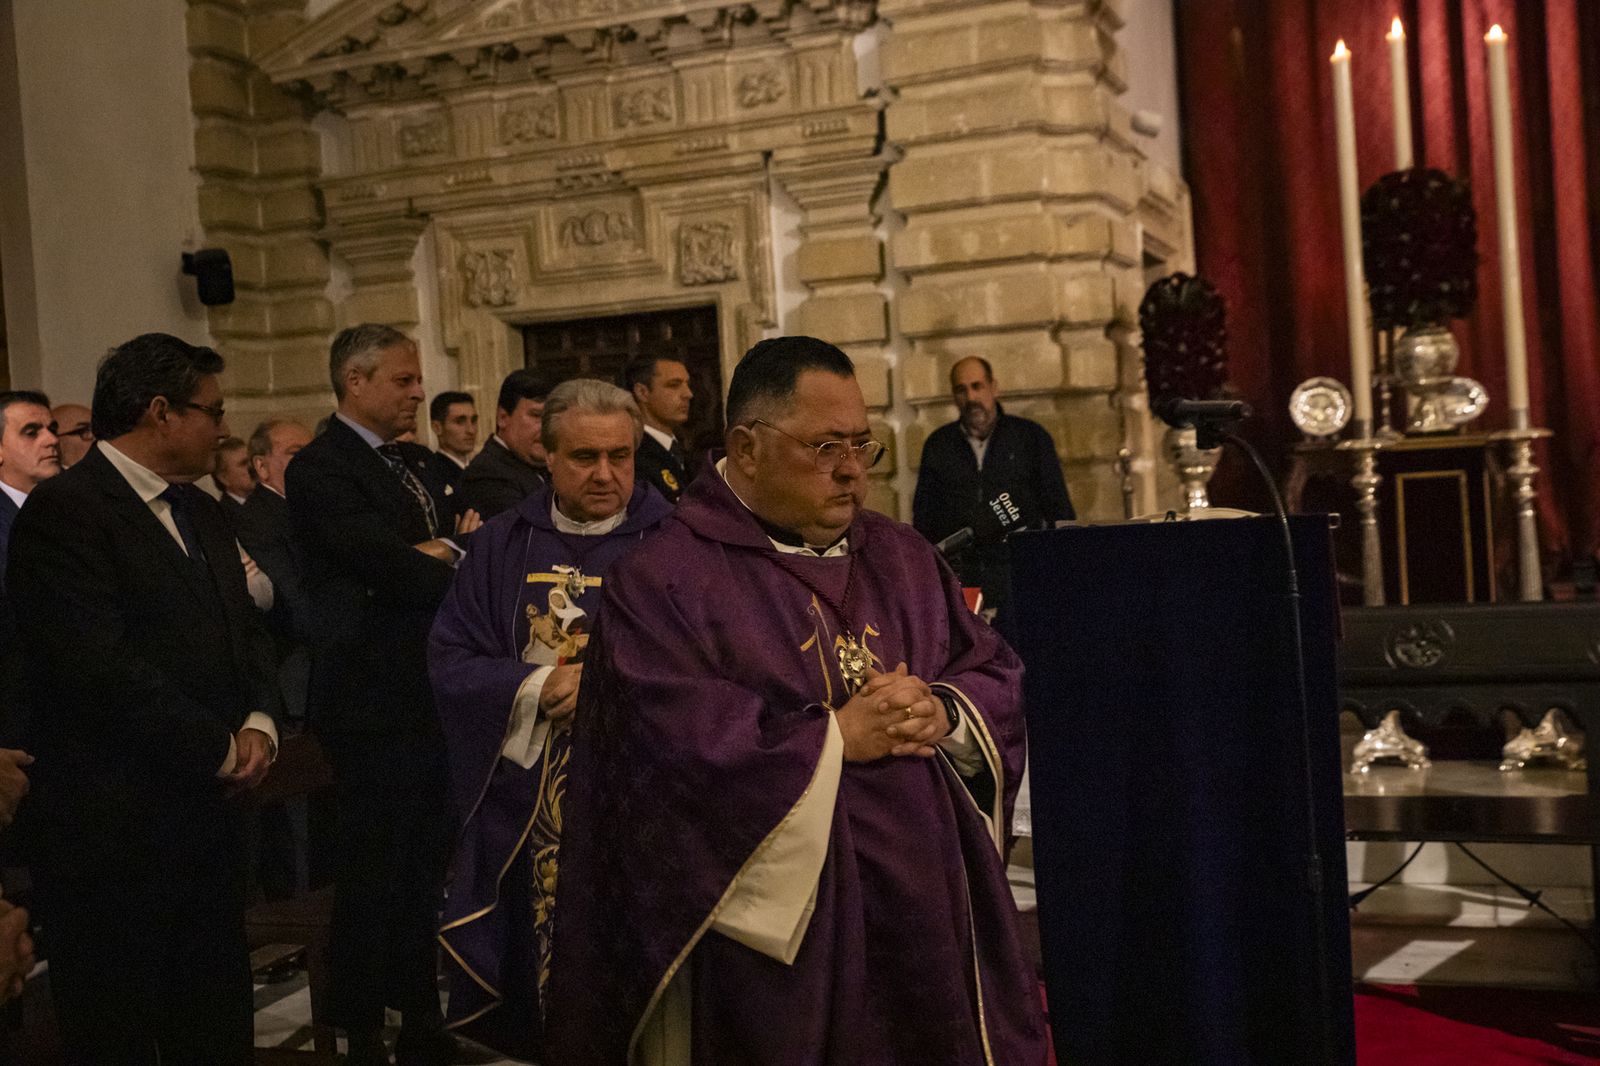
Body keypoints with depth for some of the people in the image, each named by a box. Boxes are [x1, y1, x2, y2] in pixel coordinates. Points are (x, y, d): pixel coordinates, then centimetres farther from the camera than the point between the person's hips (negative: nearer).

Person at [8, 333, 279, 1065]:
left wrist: (259, 723, -4)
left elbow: (243, 629, 16)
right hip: (112, 836, -8)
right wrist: (222, 750, -14)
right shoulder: (64, 512, -14)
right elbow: (104, 669, -23)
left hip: (207, 819, 8)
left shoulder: (199, 512, 14)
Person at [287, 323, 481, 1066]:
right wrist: (456, 557, -7)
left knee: (425, 865, 16)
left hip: (432, 697, 8)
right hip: (376, 703, -8)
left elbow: (440, 552, 13)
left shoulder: (412, 463, 15)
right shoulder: (321, 468, -13)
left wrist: (441, 551, -10)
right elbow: (388, 565, -23)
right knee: (373, 873, 3)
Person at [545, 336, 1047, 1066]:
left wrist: (944, 715, -11)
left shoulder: (903, 559, 12)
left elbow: (998, 680, 10)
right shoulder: (662, 582, -8)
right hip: (777, 926, -5)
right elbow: (672, 745, -19)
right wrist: (834, 739, -15)